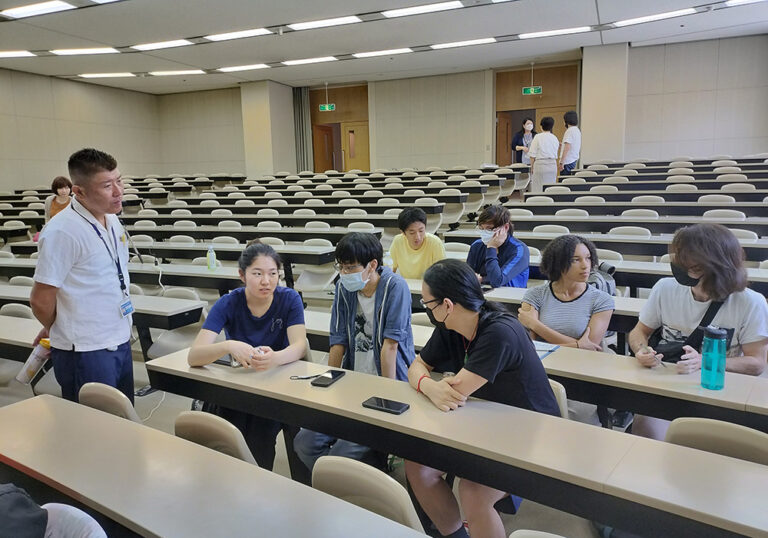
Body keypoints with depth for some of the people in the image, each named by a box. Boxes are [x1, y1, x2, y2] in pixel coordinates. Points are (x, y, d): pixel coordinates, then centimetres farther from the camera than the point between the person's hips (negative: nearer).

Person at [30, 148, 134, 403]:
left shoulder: (112, 220, 5)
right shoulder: (62, 232, -20)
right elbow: (40, 300, -15)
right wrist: (57, 331, 5)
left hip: (120, 342, 7)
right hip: (86, 353, -7)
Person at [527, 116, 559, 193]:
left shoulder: (538, 137, -6)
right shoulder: (554, 138, 8)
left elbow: (533, 155, -6)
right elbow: (555, 155, 14)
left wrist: (532, 166, 4)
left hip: (540, 164, -5)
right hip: (553, 165, 5)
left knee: (538, 189, -3)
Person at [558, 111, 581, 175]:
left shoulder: (569, 131, -13)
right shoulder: (577, 130, 16)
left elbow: (567, 147, -21)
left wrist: (561, 162, -22)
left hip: (568, 162, -10)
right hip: (574, 161, 10)